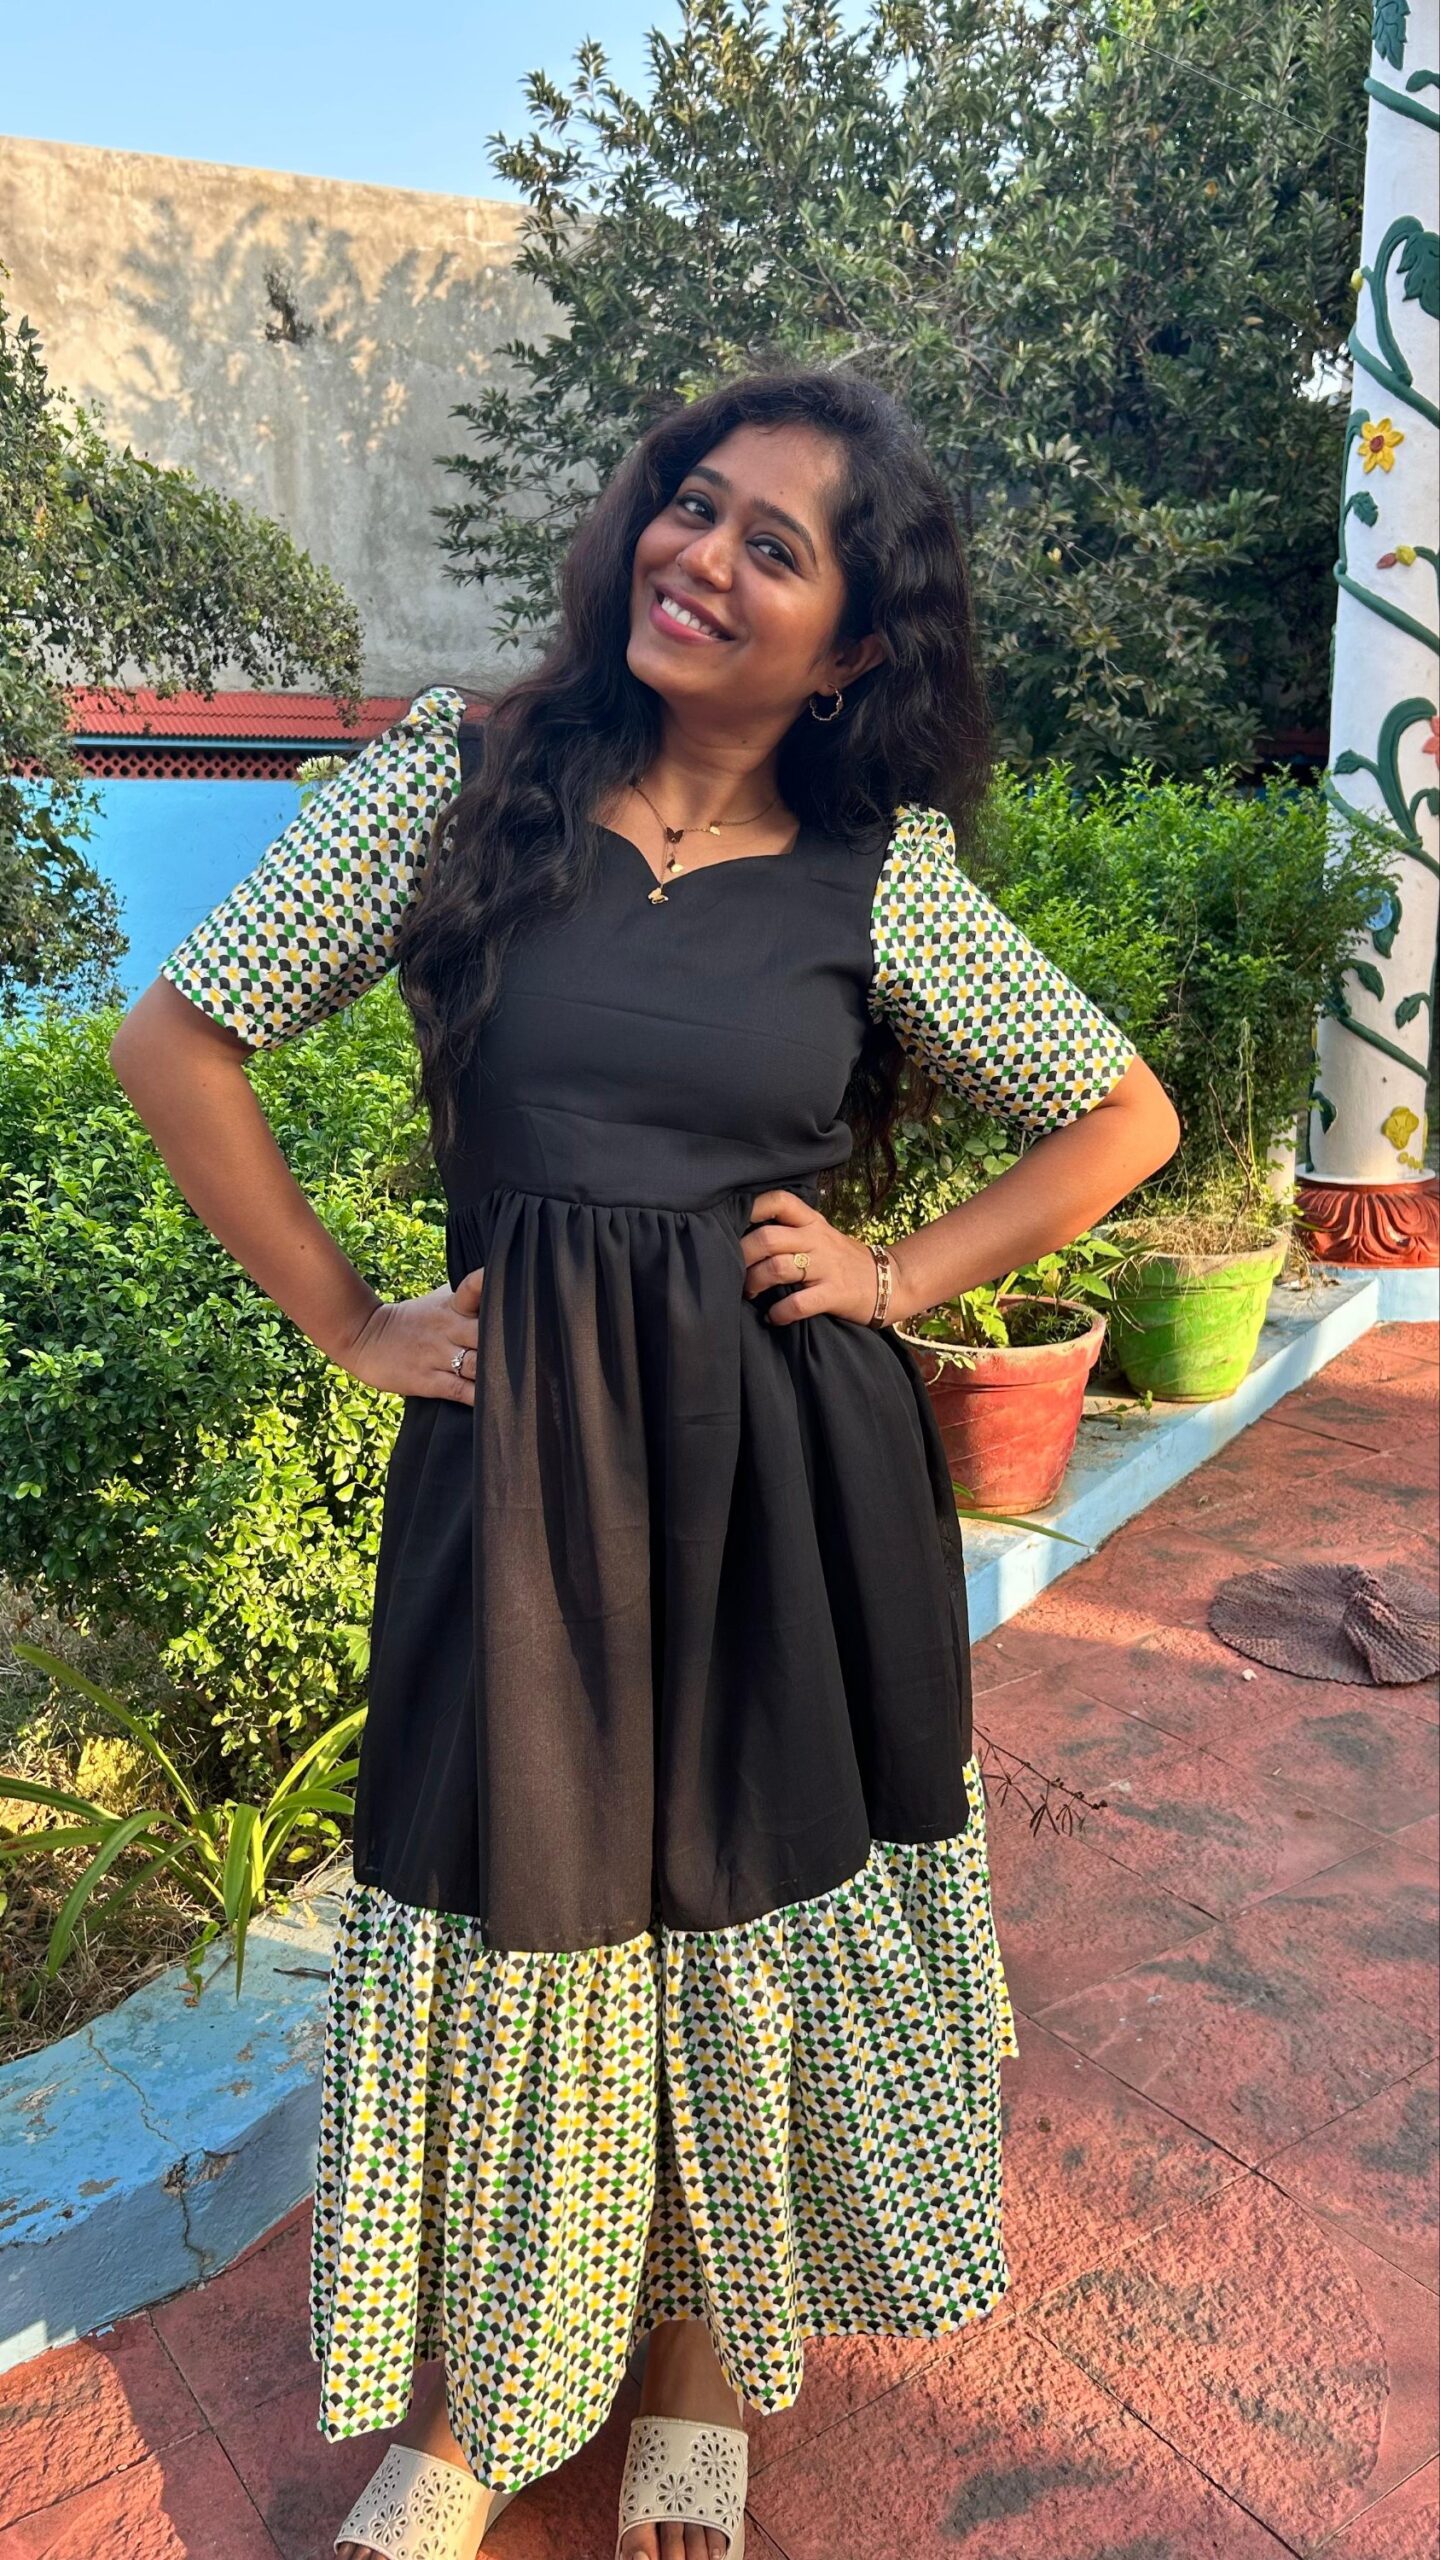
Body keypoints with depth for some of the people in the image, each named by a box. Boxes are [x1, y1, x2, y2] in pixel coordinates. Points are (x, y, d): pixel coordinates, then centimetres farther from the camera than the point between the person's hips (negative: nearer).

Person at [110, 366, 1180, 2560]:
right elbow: (177, 1038, 0)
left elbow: (1126, 1118, 9)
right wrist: (350, 1322, -1)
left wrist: (898, 1278, -1)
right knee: (514, 1887, 10)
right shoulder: (461, 785, -3)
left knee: (755, 1889, 13)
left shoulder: (886, 876, -2)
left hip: (797, 1463, 1)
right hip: (522, 1447, 0)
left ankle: (698, 2369, 41)